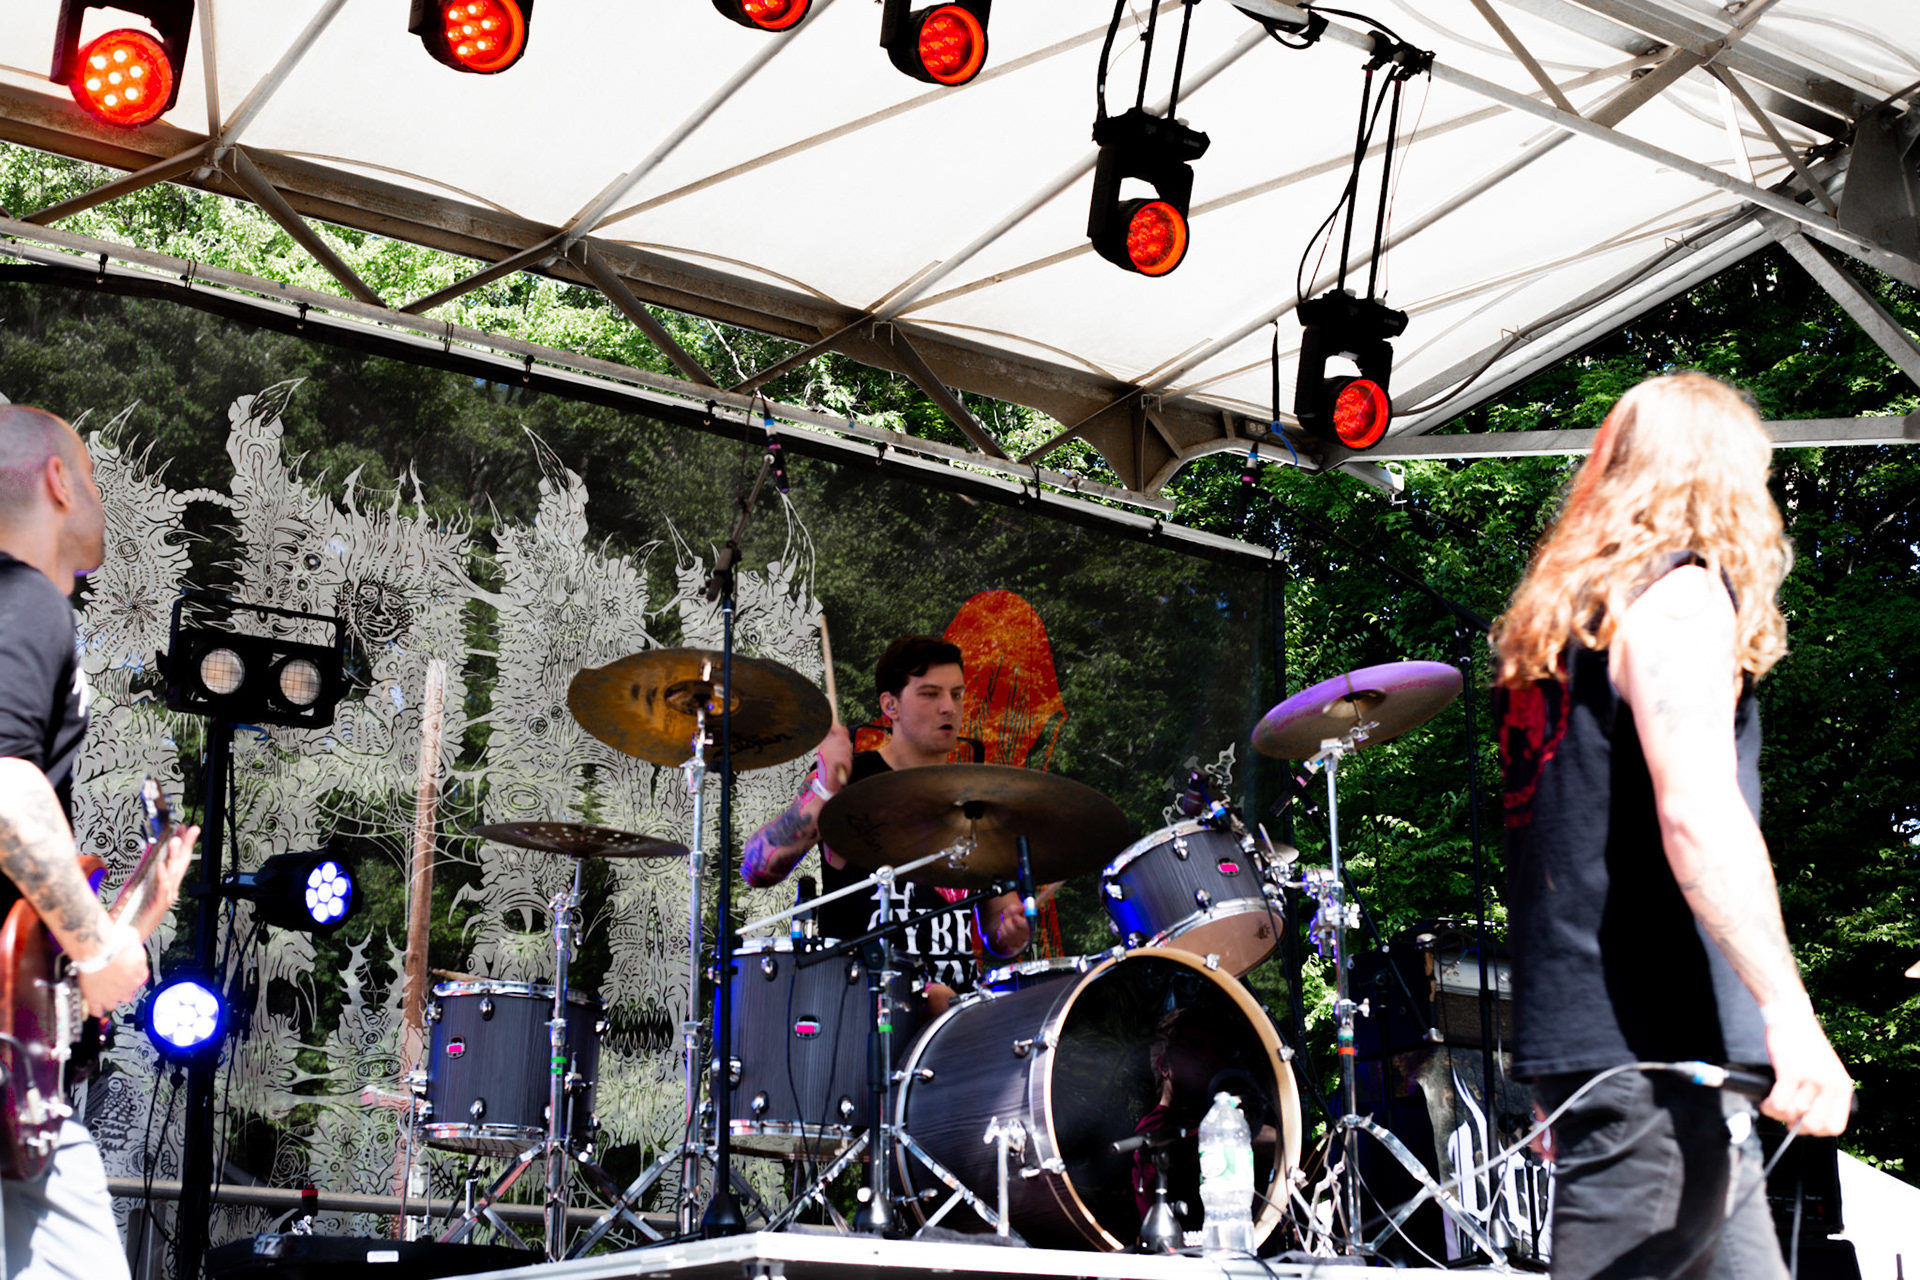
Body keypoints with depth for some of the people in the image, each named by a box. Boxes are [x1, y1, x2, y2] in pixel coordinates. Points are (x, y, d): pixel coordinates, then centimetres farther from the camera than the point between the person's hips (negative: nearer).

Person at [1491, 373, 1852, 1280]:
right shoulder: (1680, 592, -7)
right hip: (1654, 1047, -9)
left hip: (1575, 1028, 9)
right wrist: (1788, 1010, -24)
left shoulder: (1556, 617, 19)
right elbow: (1696, 813, -21)